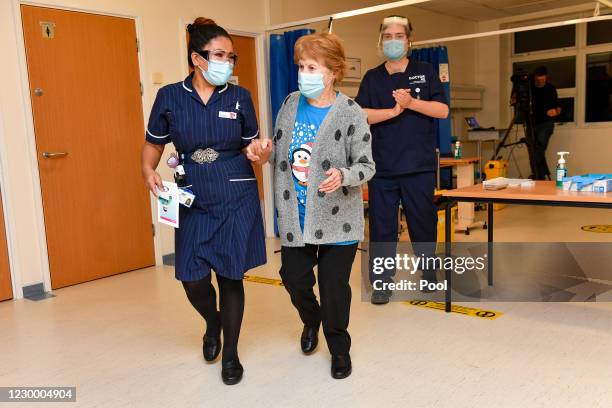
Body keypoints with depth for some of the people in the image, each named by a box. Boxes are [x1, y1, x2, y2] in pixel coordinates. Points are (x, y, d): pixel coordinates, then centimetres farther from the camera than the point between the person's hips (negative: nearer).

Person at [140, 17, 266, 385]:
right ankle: (213, 324, 38)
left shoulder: (239, 97, 0)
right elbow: (154, 144, 8)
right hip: (193, 201, 1)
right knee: (193, 279, 1)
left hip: (237, 199, 0)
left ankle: (231, 354, 25)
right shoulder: (170, 97, -1)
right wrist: (149, 170, -11)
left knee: (230, 276, 4)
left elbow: (250, 146, 8)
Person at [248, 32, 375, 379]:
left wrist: (343, 176, -30)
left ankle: (340, 349, 30)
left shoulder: (351, 114, -10)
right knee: (295, 278, 11)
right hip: (296, 216, 4)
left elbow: (367, 165, -11)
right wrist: (266, 154, -5)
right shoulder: (291, 104, 5)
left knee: (334, 287, 5)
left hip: (336, 218, -4)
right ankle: (311, 319, 46)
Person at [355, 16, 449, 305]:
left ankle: (429, 272, 29)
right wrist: (394, 110, -16)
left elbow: (442, 110, -3)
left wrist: (411, 102, -16)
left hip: (419, 165, 0)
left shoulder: (425, 72, 7)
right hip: (382, 166, 1)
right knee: (381, 225, 2)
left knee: (423, 222, 9)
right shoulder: (372, 78, 8)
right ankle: (382, 281, 12)